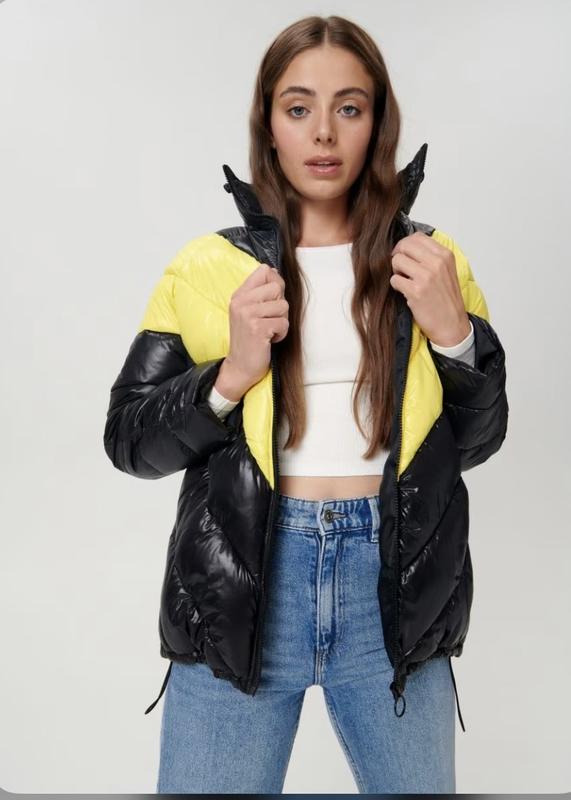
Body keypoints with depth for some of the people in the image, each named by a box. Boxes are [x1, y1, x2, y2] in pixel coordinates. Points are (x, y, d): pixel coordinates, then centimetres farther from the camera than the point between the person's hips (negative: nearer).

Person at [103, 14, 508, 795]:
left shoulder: (428, 260, 4)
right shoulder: (208, 268, 0)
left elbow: (478, 441, 6)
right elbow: (127, 440, 1)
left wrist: (455, 332, -11)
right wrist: (231, 374, -15)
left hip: (392, 586, 2)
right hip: (240, 585, -1)